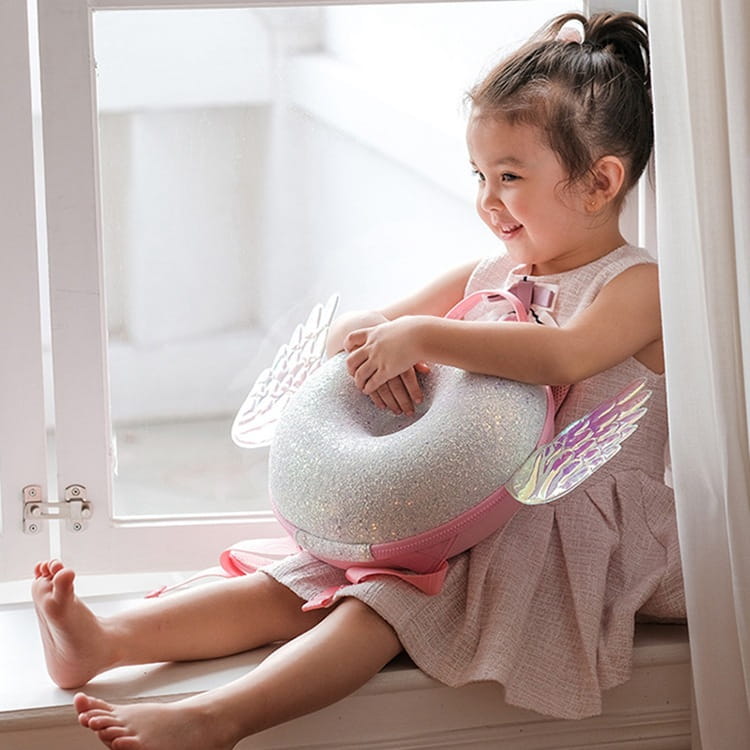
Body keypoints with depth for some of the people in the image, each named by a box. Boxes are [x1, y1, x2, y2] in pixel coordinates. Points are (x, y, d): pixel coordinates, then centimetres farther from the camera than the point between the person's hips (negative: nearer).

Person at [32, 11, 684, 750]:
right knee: (297, 586, -10)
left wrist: (419, 336, -29)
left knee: (391, 595, -29)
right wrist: (374, 351, -12)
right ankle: (106, 640, -21)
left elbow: (563, 355, -31)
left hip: (575, 525, -7)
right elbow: (349, 331, 14)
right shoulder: (487, 277, 15)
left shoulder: (639, 287, -8)